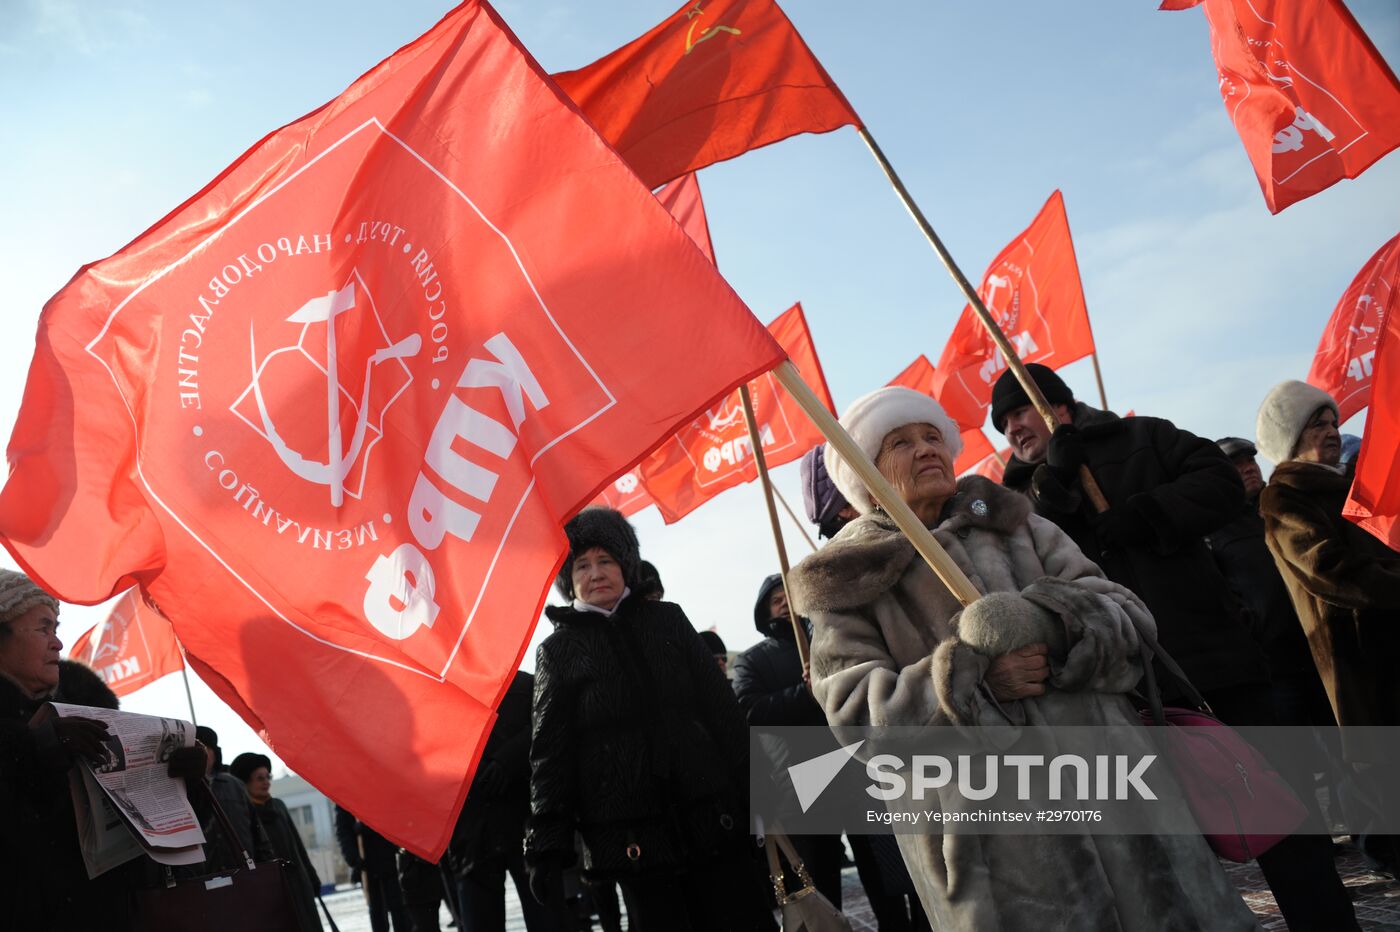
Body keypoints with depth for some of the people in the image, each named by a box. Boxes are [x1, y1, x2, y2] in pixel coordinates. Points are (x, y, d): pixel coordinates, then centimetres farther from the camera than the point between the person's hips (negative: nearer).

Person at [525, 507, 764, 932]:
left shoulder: (668, 619, 8)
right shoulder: (558, 651, 3)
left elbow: (723, 710, 9)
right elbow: (549, 754, 1)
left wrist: (756, 792, 6)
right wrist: (546, 846, -6)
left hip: (711, 819, 2)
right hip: (631, 839, -2)